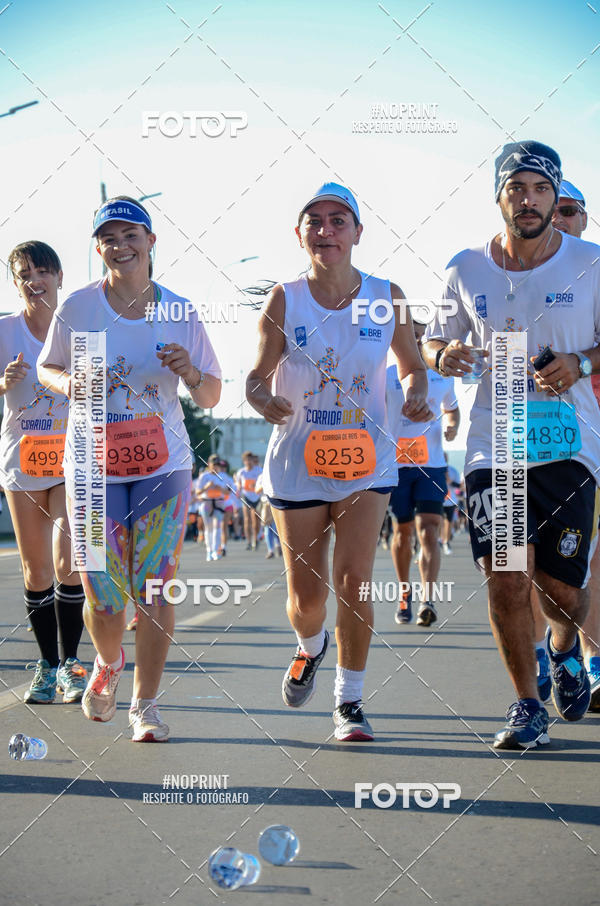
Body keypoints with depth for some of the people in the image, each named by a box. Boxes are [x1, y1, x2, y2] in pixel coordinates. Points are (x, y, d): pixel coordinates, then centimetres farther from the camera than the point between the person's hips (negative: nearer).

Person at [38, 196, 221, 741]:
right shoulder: (77, 308, -2)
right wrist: (68, 383, -10)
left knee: (155, 591, -4)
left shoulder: (179, 312, 0)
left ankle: (146, 704, 12)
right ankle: (108, 664, 33)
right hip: (94, 468, 0)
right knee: (105, 600, -1)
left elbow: (210, 398, 7)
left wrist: (189, 372, -15)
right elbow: (46, 367, 12)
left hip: (163, 466, 1)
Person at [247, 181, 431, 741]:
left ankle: (350, 702, 5)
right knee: (307, 596, 2)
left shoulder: (385, 297, -1)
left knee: (354, 579, -10)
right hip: (297, 462, 0)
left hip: (366, 460, 0)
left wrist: (415, 396, -12)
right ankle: (310, 647, 39)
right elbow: (258, 375, -2)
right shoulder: (284, 299, -5)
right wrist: (263, 401, -25)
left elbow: (412, 367, 11)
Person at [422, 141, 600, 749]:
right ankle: (527, 707, 12)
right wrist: (444, 355, -8)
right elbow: (434, 342, 16)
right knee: (506, 581, -8)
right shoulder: (466, 271, 4)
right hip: (493, 444, 1)